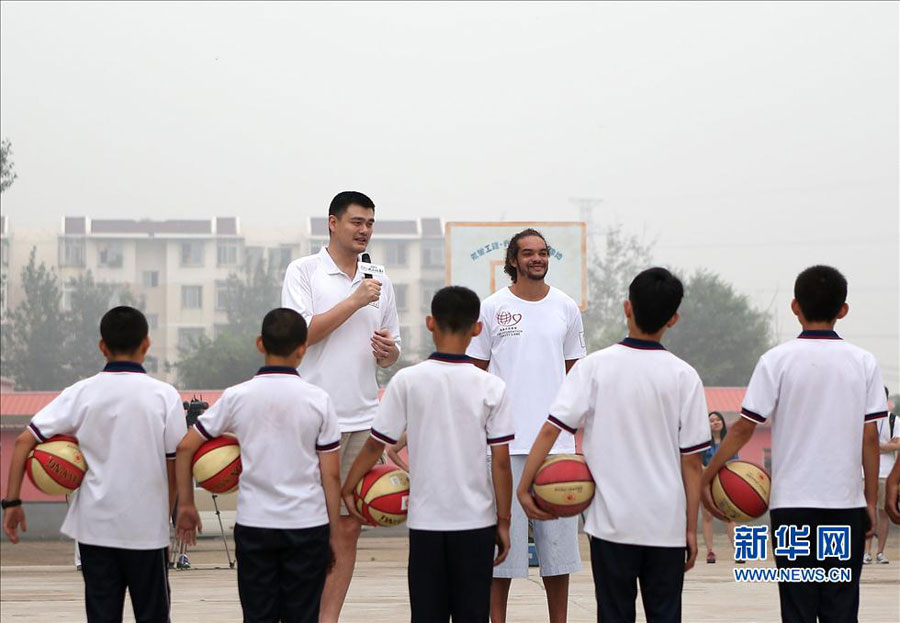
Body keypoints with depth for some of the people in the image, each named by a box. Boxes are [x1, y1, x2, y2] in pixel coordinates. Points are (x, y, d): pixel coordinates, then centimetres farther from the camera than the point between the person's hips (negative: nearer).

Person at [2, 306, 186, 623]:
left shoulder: (81, 393, -1)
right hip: (147, 526, -1)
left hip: (95, 525, 1)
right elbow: (176, 463, -4)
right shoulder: (164, 395, -6)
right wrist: (167, 513, 10)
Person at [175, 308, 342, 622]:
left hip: (253, 525, 1)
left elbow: (185, 448, 1)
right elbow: (331, 475, -2)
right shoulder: (318, 399, -4)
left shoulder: (237, 396, -1)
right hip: (308, 525, -1)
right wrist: (333, 532, 6)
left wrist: (185, 504, 11)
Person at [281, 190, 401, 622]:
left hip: (362, 420, 5)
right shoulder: (304, 271, -1)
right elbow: (302, 333, -12)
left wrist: (389, 351, -3)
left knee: (348, 527, 5)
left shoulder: (380, 282, 14)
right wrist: (356, 300, -13)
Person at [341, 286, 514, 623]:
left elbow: (375, 444, 0)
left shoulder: (407, 381, -5)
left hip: (426, 519, 0)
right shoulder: (492, 387, -4)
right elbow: (501, 462, -4)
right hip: (476, 519, 0)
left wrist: (348, 486, 15)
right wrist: (503, 522, 4)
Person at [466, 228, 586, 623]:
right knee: (502, 535, 0)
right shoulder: (492, 308, 3)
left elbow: (574, 373, 16)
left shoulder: (566, 308, 10)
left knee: (558, 535, 4)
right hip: (504, 441, -2)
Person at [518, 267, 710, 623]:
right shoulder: (683, 376, -2)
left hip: (611, 522, 0)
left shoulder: (594, 367, -3)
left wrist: (524, 486, -4)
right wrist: (691, 528, 4)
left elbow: (551, 429, -10)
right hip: (666, 525, 0)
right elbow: (691, 461, -1)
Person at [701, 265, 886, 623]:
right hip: (846, 501, 2)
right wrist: (871, 500, 8)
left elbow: (743, 428, -5)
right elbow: (870, 437, 1)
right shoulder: (863, 363, 2)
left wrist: (706, 476, 3)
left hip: (793, 502, -1)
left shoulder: (778, 360, -4)